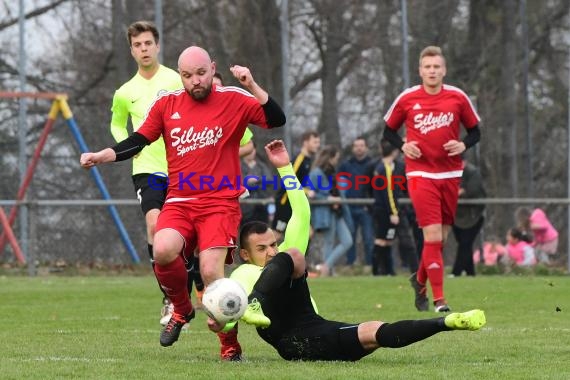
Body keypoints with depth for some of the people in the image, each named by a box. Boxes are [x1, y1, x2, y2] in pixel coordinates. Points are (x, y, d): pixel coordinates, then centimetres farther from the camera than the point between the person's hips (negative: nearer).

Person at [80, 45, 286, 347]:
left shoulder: (234, 100, 1)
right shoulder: (167, 104, 8)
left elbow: (276, 119, -8)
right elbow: (138, 141, 12)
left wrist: (252, 86, -19)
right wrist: (99, 157, 0)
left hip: (220, 202, -3)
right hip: (179, 202, 3)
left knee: (211, 272, -19)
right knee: (163, 251, -26)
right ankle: (181, 309, 3)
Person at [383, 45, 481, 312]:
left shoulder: (458, 98, 2)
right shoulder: (406, 99, -1)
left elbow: (475, 131, 12)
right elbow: (388, 130, 11)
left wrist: (463, 145, -9)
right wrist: (403, 146, -9)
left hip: (450, 175, 3)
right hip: (420, 173, -3)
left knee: (441, 238, 8)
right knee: (433, 236, -13)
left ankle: (420, 280, 36)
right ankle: (439, 299, -12)